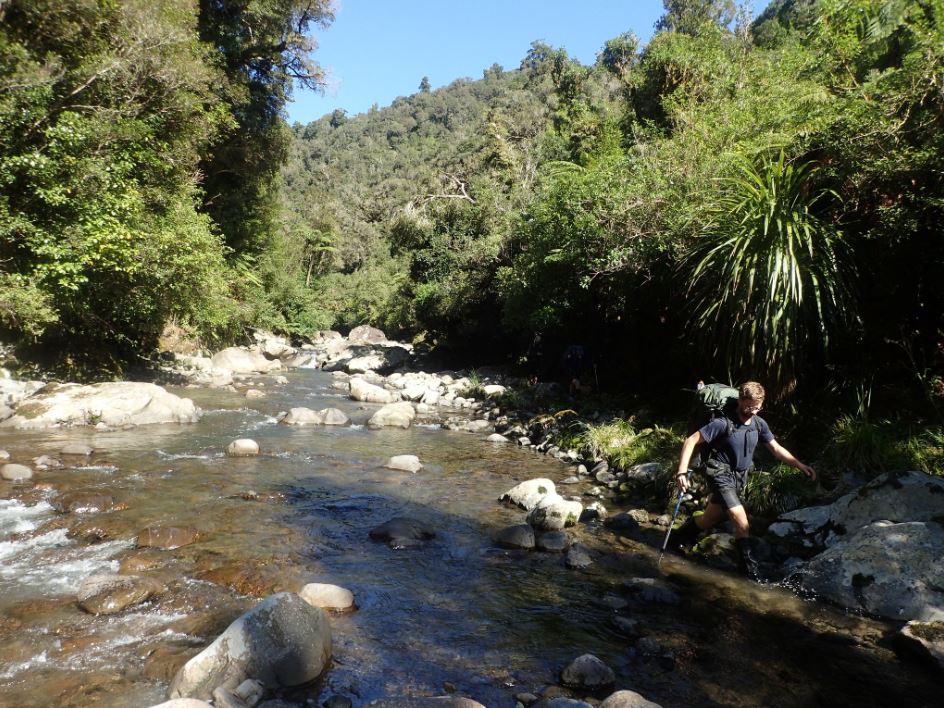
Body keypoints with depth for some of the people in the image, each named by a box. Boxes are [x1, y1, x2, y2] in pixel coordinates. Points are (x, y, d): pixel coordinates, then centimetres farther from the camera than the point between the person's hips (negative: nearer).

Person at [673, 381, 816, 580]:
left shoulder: (759, 424, -2)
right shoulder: (723, 423, -21)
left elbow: (776, 448, 11)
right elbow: (691, 441, -20)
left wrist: (799, 465, 1)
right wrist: (682, 472, -27)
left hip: (740, 478, 6)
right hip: (721, 476, -6)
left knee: (710, 519, 15)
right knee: (741, 520, -16)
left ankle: (680, 537, 40)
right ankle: (749, 565, 0)